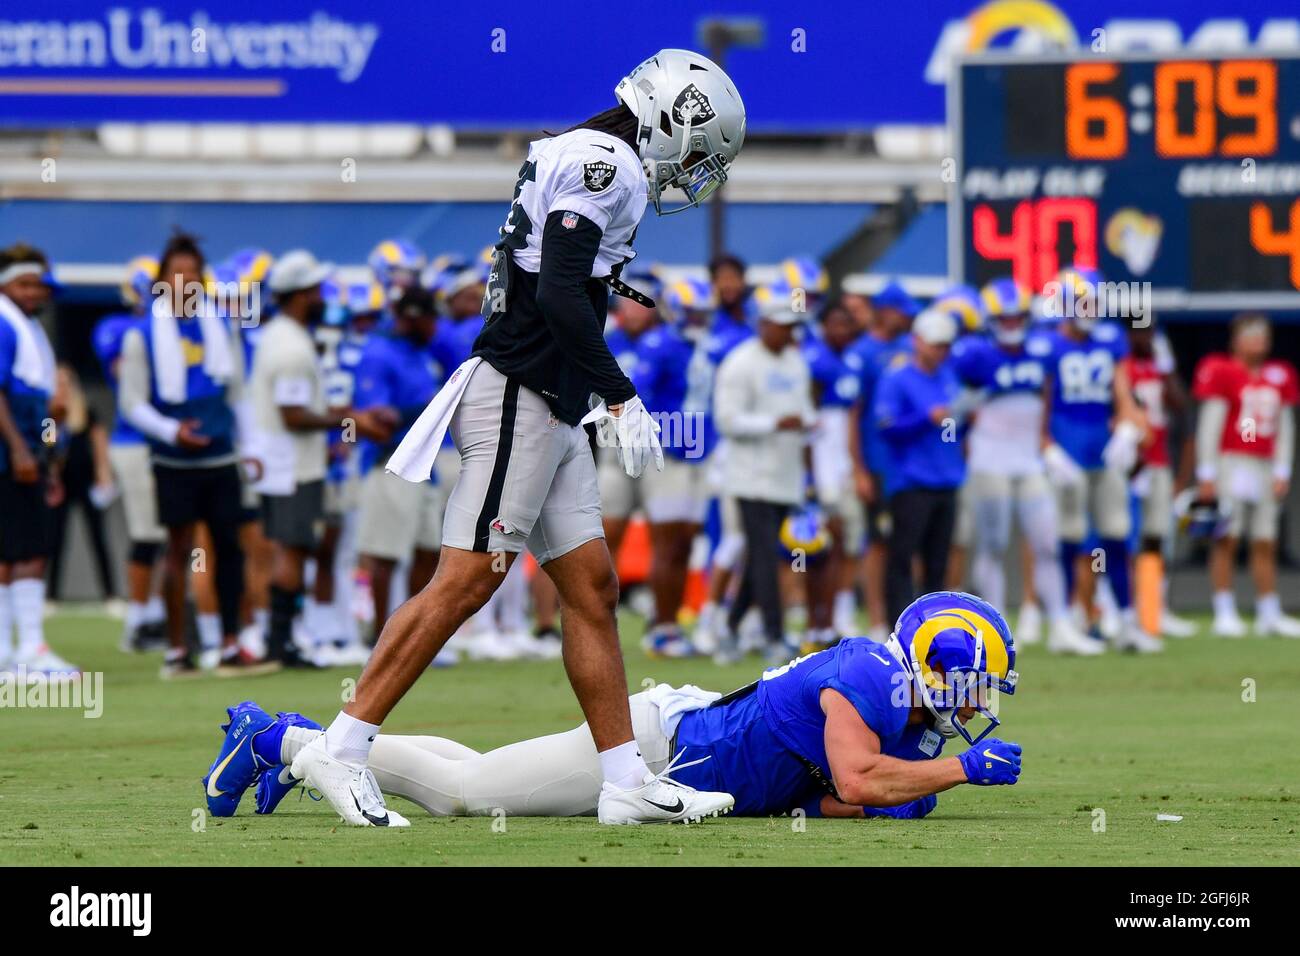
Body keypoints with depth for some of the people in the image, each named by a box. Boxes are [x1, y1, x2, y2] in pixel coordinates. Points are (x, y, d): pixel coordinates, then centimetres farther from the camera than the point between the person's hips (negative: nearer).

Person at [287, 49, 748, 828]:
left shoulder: (579, 160, 19)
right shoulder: (606, 165, -12)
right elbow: (560, 296, -23)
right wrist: (622, 399, -23)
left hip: (549, 411, 11)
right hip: (521, 401, -11)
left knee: (592, 588, 9)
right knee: (464, 584, -10)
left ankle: (628, 782, 10)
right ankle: (342, 749, -9)